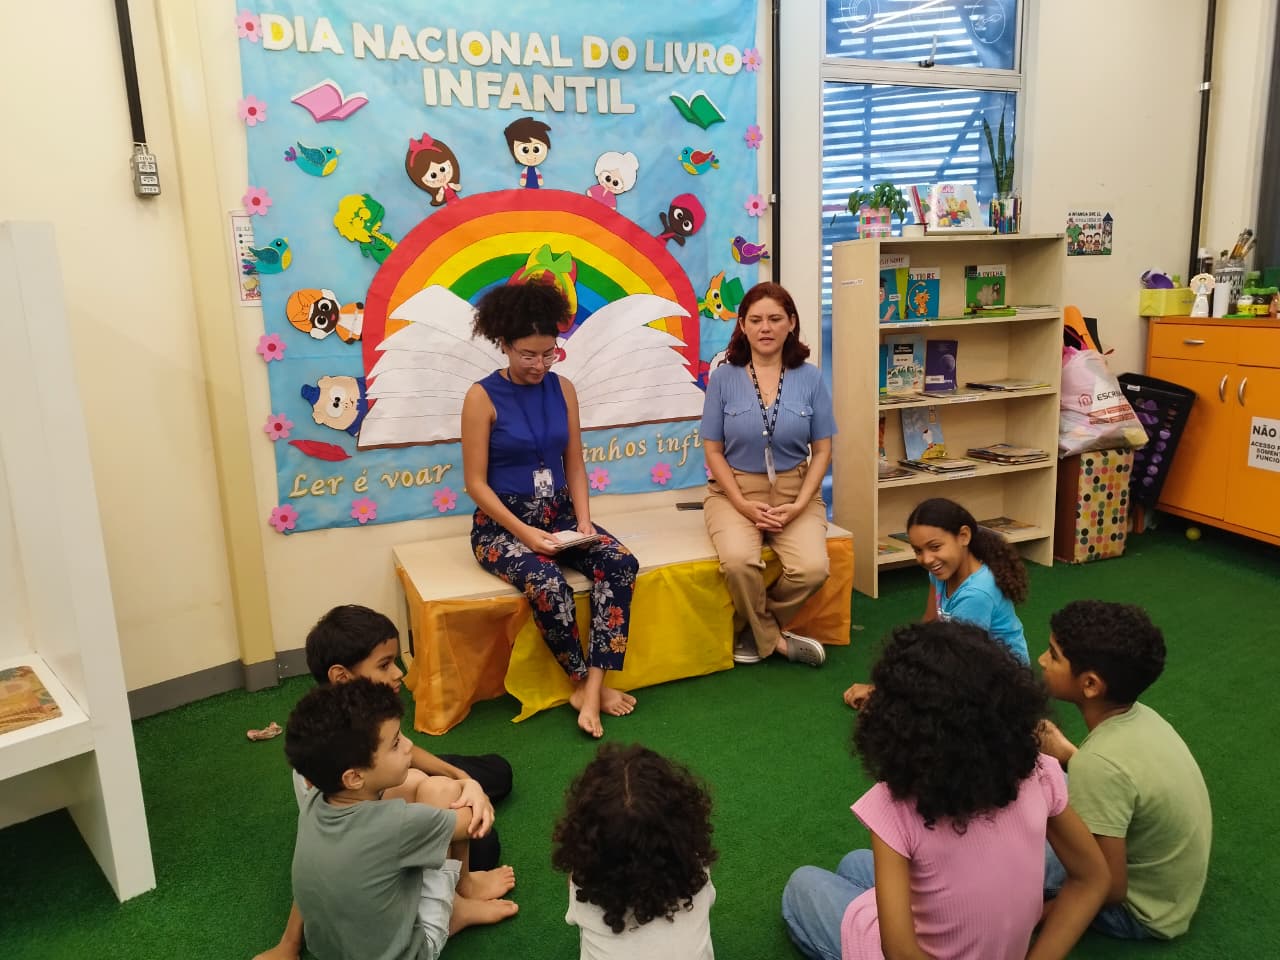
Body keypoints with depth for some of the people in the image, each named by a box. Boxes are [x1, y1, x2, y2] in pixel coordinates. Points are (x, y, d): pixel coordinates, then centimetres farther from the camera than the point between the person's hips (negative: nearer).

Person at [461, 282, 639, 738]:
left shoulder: (563, 389, 5)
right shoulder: (483, 396, -9)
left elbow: (574, 466, 9)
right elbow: (476, 483, -10)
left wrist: (583, 520, -8)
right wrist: (523, 532, -20)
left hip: (558, 514, 5)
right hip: (501, 522, -4)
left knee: (620, 562, -23)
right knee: (547, 582, -34)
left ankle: (592, 685, -21)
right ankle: (583, 682, -12)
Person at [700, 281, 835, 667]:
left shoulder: (810, 378, 0)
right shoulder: (723, 377, -2)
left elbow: (822, 450, 3)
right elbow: (713, 450, -1)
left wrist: (798, 506, -10)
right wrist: (744, 506, -12)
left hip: (795, 491, 1)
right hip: (734, 490, -1)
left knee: (812, 569, -25)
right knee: (739, 561, -31)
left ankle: (753, 628, 4)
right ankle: (774, 638, -1)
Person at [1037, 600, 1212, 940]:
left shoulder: (1099, 763, -35)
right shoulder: (1139, 716, -11)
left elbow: (1110, 890, -29)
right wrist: (1067, 754, 1)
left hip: (1142, 911, -8)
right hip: (1168, 880, 8)